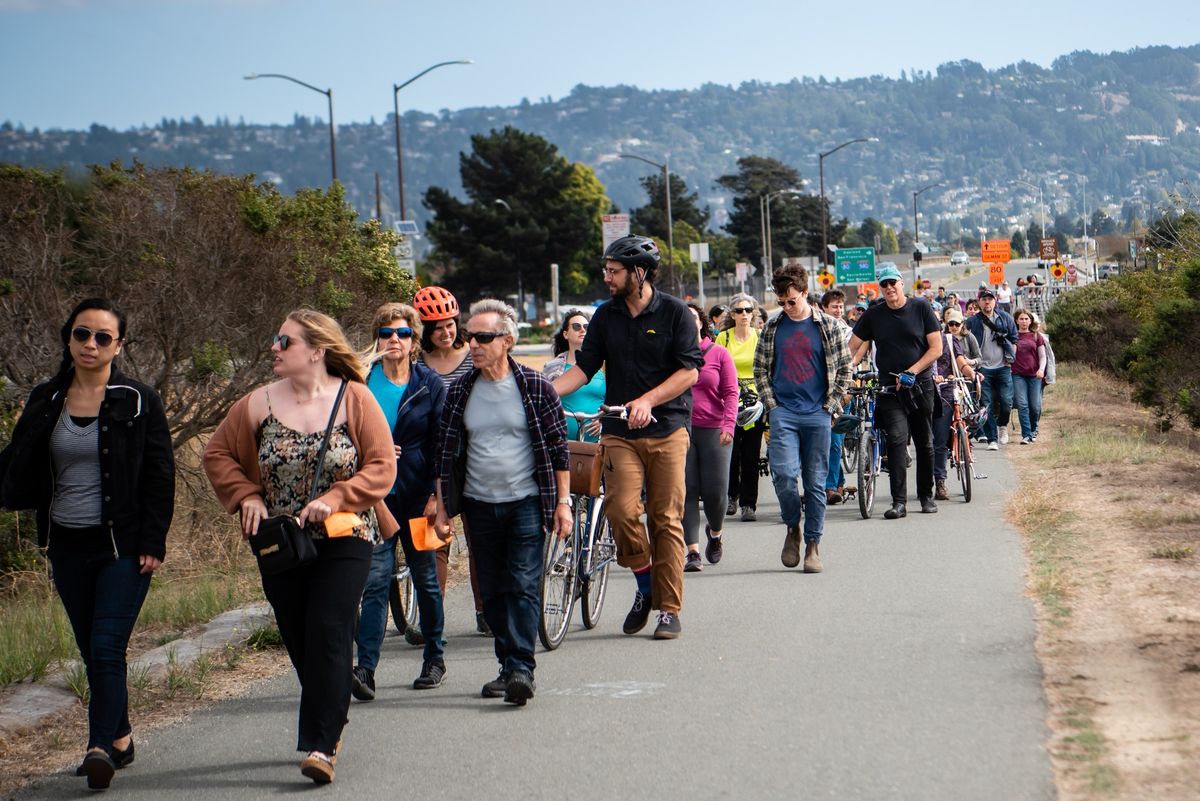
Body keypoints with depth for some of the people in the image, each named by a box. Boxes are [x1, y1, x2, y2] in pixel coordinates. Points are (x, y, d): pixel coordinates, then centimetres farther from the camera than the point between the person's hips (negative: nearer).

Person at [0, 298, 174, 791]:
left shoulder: (139, 402, -3)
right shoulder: (45, 401, 8)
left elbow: (159, 475, -3)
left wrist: (152, 543, -9)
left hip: (122, 547, -4)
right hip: (67, 547, 4)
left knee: (107, 648, -14)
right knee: (92, 653, 10)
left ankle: (100, 748, -18)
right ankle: (119, 738, 23)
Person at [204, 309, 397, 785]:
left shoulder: (355, 399, -6)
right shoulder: (259, 405, 1)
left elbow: (382, 467, -6)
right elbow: (218, 455, 11)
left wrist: (334, 500, -18)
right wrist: (247, 496, -4)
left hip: (344, 539, -3)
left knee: (329, 635, -12)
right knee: (298, 641, 9)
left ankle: (321, 744, -12)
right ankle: (329, 722, 30)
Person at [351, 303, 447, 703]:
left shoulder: (430, 385, 2)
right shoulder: (360, 383, 4)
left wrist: (438, 495, -6)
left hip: (418, 497, 0)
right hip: (375, 497, 0)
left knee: (425, 579, 11)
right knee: (376, 580, -10)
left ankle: (434, 659, 25)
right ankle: (365, 668, -15)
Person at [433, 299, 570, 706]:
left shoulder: (534, 386, -5)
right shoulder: (460, 391, 4)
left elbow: (558, 447, -1)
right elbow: (446, 452, 10)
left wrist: (562, 502, -5)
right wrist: (441, 504, 7)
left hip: (526, 502, -4)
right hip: (480, 505, 4)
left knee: (524, 587, -11)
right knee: (493, 592, 8)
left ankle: (521, 668, -14)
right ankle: (508, 666, 17)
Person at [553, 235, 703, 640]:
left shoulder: (674, 312, -2)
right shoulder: (606, 315, 9)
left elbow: (690, 371, -7)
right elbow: (585, 368, 8)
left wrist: (647, 401, -20)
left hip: (667, 430, -2)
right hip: (619, 432, 2)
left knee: (666, 520, -2)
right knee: (621, 510, -14)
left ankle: (668, 609, 5)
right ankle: (645, 585, 9)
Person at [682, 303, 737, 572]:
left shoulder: (719, 354, 6)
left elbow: (731, 393, 2)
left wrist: (728, 425, -11)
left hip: (713, 431, 0)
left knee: (715, 492, -1)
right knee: (686, 491, -6)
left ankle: (715, 534, 30)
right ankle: (693, 552, -4)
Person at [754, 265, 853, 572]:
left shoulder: (827, 325, 3)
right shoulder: (773, 327, 6)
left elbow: (844, 368, 7)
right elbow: (760, 368, 12)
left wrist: (831, 405, 0)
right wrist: (771, 404, 1)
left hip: (817, 414, 0)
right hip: (783, 413, 0)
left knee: (816, 482, 2)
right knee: (784, 475, -14)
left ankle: (813, 544, 11)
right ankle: (792, 528, 12)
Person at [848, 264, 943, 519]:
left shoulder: (921, 308, 0)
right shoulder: (874, 315, 4)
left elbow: (936, 348, -2)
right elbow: (851, 348, 5)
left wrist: (912, 371, -13)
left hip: (921, 385, 0)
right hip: (890, 389, 0)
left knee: (925, 443, 8)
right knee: (896, 440, -16)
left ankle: (926, 496, 23)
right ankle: (899, 501, -18)